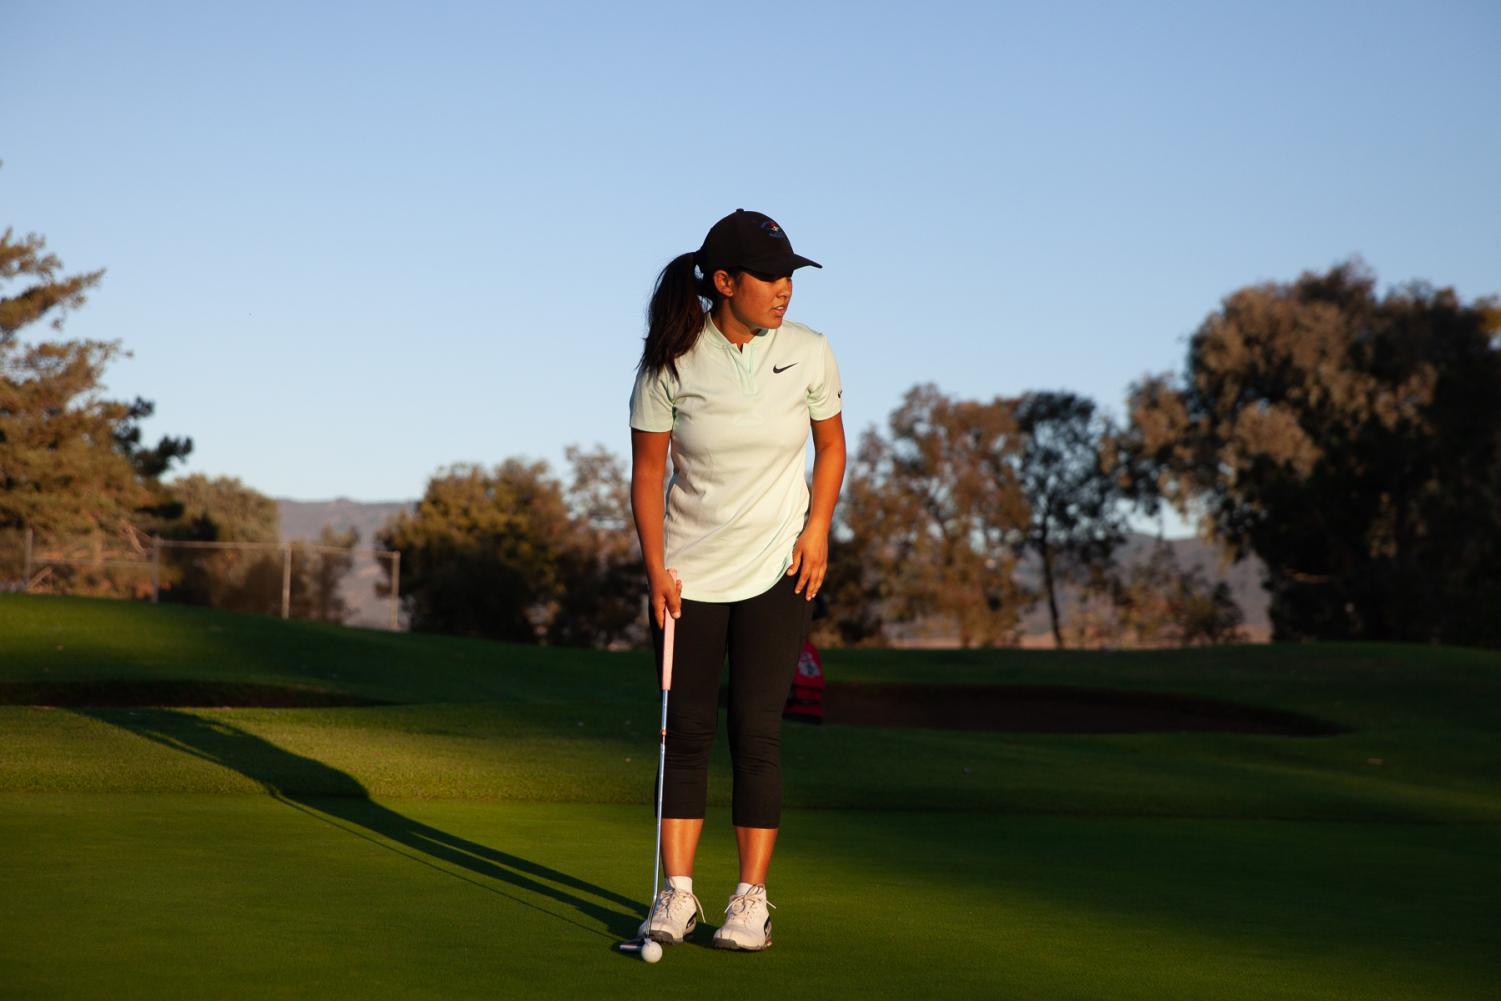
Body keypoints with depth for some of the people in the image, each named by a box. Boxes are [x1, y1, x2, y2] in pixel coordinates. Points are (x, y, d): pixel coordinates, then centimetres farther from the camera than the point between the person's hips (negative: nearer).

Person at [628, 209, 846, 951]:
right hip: (688, 571, 0)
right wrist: (655, 569, -7)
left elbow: (831, 445, 9)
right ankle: (677, 895, 7)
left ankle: (751, 899, 4)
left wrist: (817, 528, -4)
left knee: (756, 732, -3)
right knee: (686, 731, 2)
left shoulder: (807, 352, -6)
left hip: (775, 570, 0)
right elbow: (647, 472, -1)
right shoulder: (670, 362, -9)